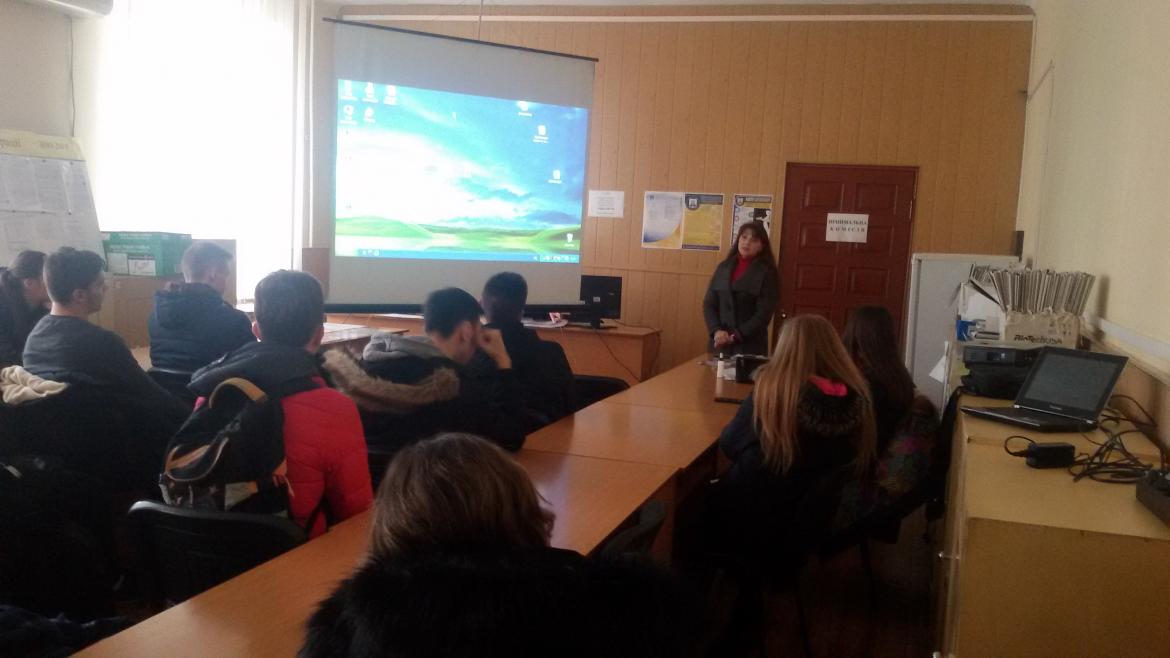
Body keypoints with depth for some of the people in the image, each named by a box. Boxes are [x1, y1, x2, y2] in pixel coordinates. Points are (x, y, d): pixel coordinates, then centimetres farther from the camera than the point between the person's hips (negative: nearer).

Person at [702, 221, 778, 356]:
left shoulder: (767, 272, -2)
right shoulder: (723, 267, 9)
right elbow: (709, 304, 6)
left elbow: (764, 313, -9)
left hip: (750, 346, -3)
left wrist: (737, 336, -16)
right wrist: (716, 331, -10)